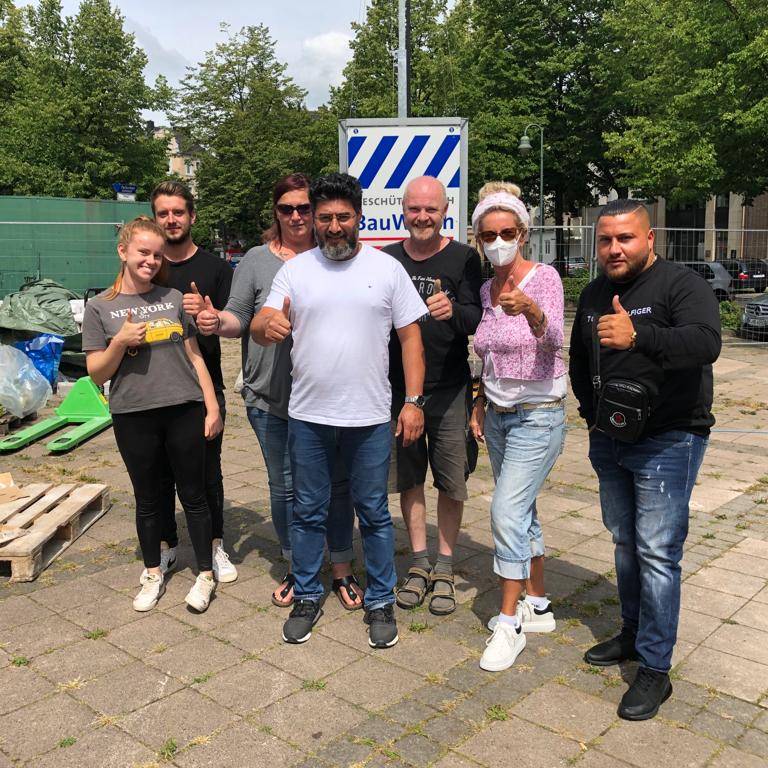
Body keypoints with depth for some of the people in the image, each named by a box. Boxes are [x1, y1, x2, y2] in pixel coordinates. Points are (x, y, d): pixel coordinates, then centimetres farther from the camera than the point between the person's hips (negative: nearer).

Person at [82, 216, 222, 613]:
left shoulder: (173, 298, 5)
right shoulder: (100, 308, 0)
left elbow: (195, 357, 7)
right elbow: (97, 374, 0)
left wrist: (212, 406, 2)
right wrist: (120, 342, -17)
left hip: (184, 412, 1)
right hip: (134, 417, 0)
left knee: (193, 495, 9)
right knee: (148, 499, 14)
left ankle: (205, 573, 23)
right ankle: (153, 573, 33)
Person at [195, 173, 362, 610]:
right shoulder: (257, 260, 3)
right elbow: (240, 319, 2)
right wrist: (219, 322, -19)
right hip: (272, 398, 1)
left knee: (336, 484, 9)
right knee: (285, 487, 12)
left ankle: (342, 570, 26)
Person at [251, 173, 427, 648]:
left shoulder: (386, 268, 0)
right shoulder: (295, 270, 3)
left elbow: (411, 336, 1)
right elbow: (260, 328, -1)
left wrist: (414, 400, -7)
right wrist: (268, 325, -26)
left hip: (370, 417, -1)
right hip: (308, 415, 2)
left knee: (374, 514, 10)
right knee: (309, 513, 13)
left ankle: (380, 601, 27)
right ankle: (307, 597, 31)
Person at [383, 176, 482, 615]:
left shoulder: (463, 258, -3)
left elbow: (477, 319, -11)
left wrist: (453, 311, -34)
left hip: (449, 389, -3)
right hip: (399, 388, 3)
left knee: (452, 482, 5)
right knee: (409, 478, 11)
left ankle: (445, 567, 21)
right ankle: (420, 563, 26)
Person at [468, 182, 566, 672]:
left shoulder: (544, 278, -12)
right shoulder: (485, 290, 7)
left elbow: (554, 340, -30)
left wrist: (531, 311, -49)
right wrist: (481, 403, 9)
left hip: (538, 415, -7)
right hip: (498, 413, 7)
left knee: (508, 512, -12)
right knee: (522, 512, 14)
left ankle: (510, 623, 1)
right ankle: (538, 605, 28)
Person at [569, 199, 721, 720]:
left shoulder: (682, 285, -13)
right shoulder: (594, 294, 10)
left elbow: (706, 343, -31)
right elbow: (578, 359, 22)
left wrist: (638, 336, -46)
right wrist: (591, 411, 10)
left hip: (668, 442, -7)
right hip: (609, 442, 7)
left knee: (657, 552, -5)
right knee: (625, 542, 17)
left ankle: (656, 669, 6)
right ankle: (634, 634, 34)